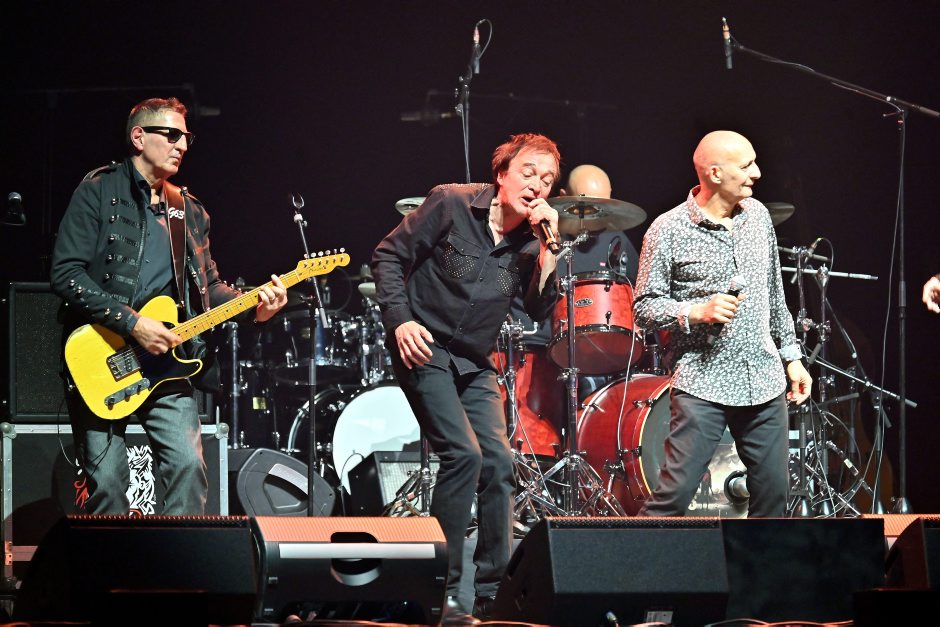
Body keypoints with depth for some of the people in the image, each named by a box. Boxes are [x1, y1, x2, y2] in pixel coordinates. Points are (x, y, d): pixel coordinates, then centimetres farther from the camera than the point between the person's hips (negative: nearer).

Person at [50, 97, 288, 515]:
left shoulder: (189, 211, 17)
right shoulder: (98, 193, -2)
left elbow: (209, 287, 19)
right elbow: (65, 274, -11)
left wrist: (253, 306, -2)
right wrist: (132, 323, -18)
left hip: (166, 364, 5)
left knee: (189, 468, -9)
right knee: (107, 481, -4)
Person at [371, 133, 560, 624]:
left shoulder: (530, 241, 2)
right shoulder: (451, 204, -11)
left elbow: (541, 310, -6)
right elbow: (389, 255, -7)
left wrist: (547, 247, -15)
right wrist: (400, 319, -17)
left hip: (475, 364, 6)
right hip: (424, 348, -6)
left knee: (498, 462, -1)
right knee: (464, 454, -19)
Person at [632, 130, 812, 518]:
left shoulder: (758, 215, 10)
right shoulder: (668, 231, -8)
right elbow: (644, 309, -5)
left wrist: (792, 357, 18)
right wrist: (698, 311, -20)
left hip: (764, 381, 5)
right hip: (702, 384, -5)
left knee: (773, 493, 7)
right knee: (675, 492, -10)